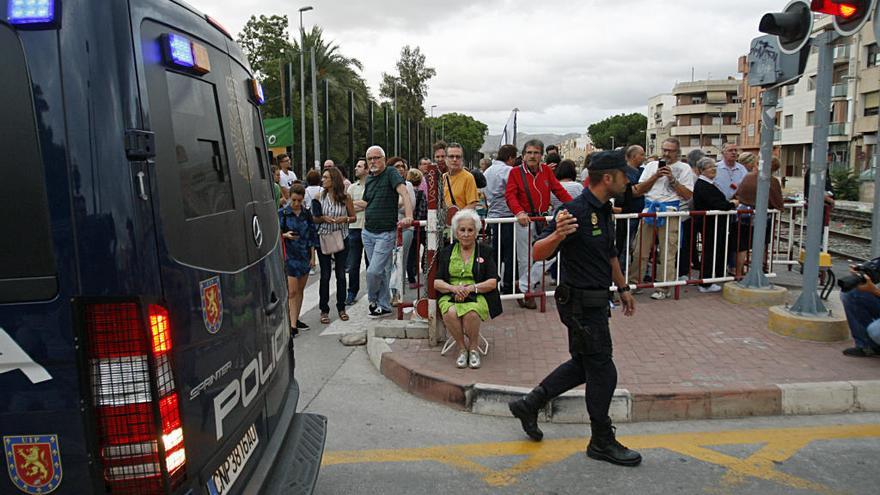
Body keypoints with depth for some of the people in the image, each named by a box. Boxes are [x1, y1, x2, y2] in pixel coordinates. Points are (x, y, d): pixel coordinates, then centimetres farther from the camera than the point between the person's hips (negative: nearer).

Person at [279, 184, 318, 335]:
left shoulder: (306, 214, 7)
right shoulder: (282, 213, -3)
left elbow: (312, 236, 9)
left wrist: (312, 257, 5)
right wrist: (285, 235, -20)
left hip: (304, 256, 4)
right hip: (289, 256, -4)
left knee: (300, 290, 11)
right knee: (292, 291, -9)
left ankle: (296, 319, 23)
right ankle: (292, 325, -8)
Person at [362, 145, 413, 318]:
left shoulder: (391, 173, -9)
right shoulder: (369, 179, 13)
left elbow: (404, 193, -24)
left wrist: (408, 216, -39)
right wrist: (366, 223, 13)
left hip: (386, 233, -6)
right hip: (368, 233, 7)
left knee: (373, 271, -10)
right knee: (382, 271, 12)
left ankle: (373, 300, 16)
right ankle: (384, 306, 22)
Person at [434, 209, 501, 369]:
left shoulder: (485, 251, 10)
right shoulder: (446, 252, 14)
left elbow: (492, 283, 2)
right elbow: (436, 282, 7)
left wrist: (471, 287, -14)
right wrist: (453, 288, -13)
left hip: (478, 297, -1)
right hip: (450, 296, 1)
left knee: (471, 312, -36)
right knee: (450, 313, -34)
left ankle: (474, 348, -10)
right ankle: (462, 348, -11)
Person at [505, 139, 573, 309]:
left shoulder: (546, 171, 10)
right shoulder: (516, 172, -1)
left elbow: (558, 190, 9)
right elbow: (510, 195, -11)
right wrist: (519, 212, -28)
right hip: (525, 220, -4)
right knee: (525, 259, 3)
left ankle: (524, 288, 6)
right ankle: (526, 293, 15)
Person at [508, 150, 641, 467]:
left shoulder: (604, 210, 10)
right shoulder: (575, 211, -21)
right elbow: (539, 254, -25)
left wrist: (623, 288, 28)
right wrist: (557, 234, -45)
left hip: (596, 300, 10)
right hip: (581, 302, -10)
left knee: (584, 364, 18)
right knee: (602, 371, 2)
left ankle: (529, 405, 28)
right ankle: (602, 442, 19)